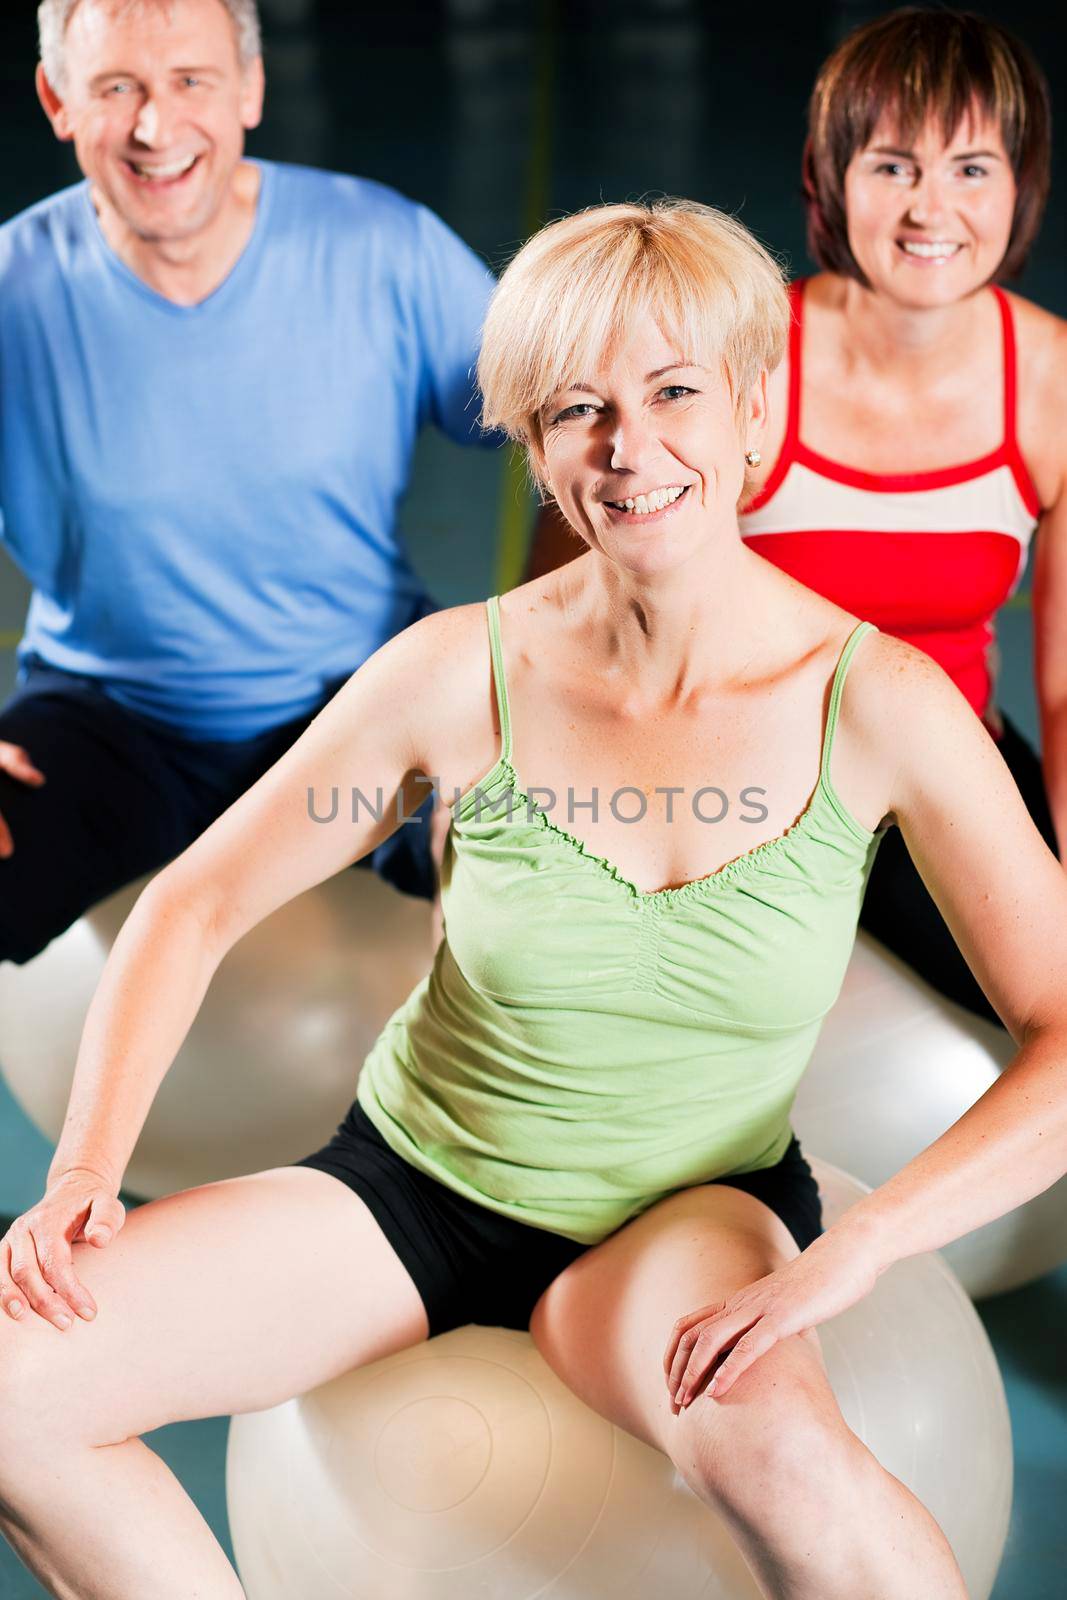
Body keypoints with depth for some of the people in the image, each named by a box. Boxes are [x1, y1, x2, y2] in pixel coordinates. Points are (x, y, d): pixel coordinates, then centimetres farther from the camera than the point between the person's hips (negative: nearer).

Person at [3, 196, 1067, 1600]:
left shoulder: (880, 705, -14)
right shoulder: (463, 672, -13)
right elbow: (197, 903, -3)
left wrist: (847, 1254, -24)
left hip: (697, 1208, -1)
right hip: (414, 1184, 2)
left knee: (778, 1457, -37)